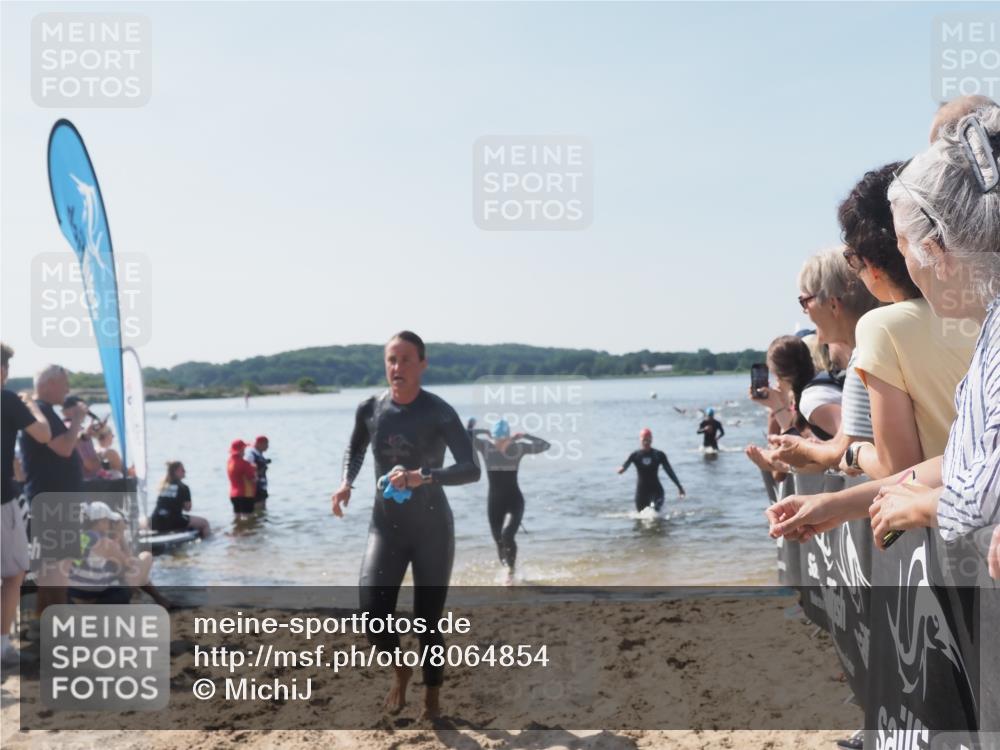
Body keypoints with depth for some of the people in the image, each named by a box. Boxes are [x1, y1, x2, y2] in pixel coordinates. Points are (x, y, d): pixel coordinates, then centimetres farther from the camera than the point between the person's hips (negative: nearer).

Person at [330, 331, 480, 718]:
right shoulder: (370, 409, -4)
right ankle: (400, 671, 20)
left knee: (427, 621, 3)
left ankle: (432, 699, 27)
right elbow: (354, 449, 17)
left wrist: (423, 477, -36)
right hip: (385, 526, 3)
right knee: (372, 613, -12)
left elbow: (471, 469, -22)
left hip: (432, 530, -2)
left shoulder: (439, 413, -15)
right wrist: (346, 482, -2)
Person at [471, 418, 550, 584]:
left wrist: (524, 436, -11)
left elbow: (545, 445, -8)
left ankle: (511, 570, -5)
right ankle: (508, 570, 31)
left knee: (507, 535, -23)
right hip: (494, 501, 2)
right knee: (499, 541, 9)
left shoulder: (518, 448, -8)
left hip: (514, 500, -2)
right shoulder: (485, 446, -7)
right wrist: (482, 432, -10)